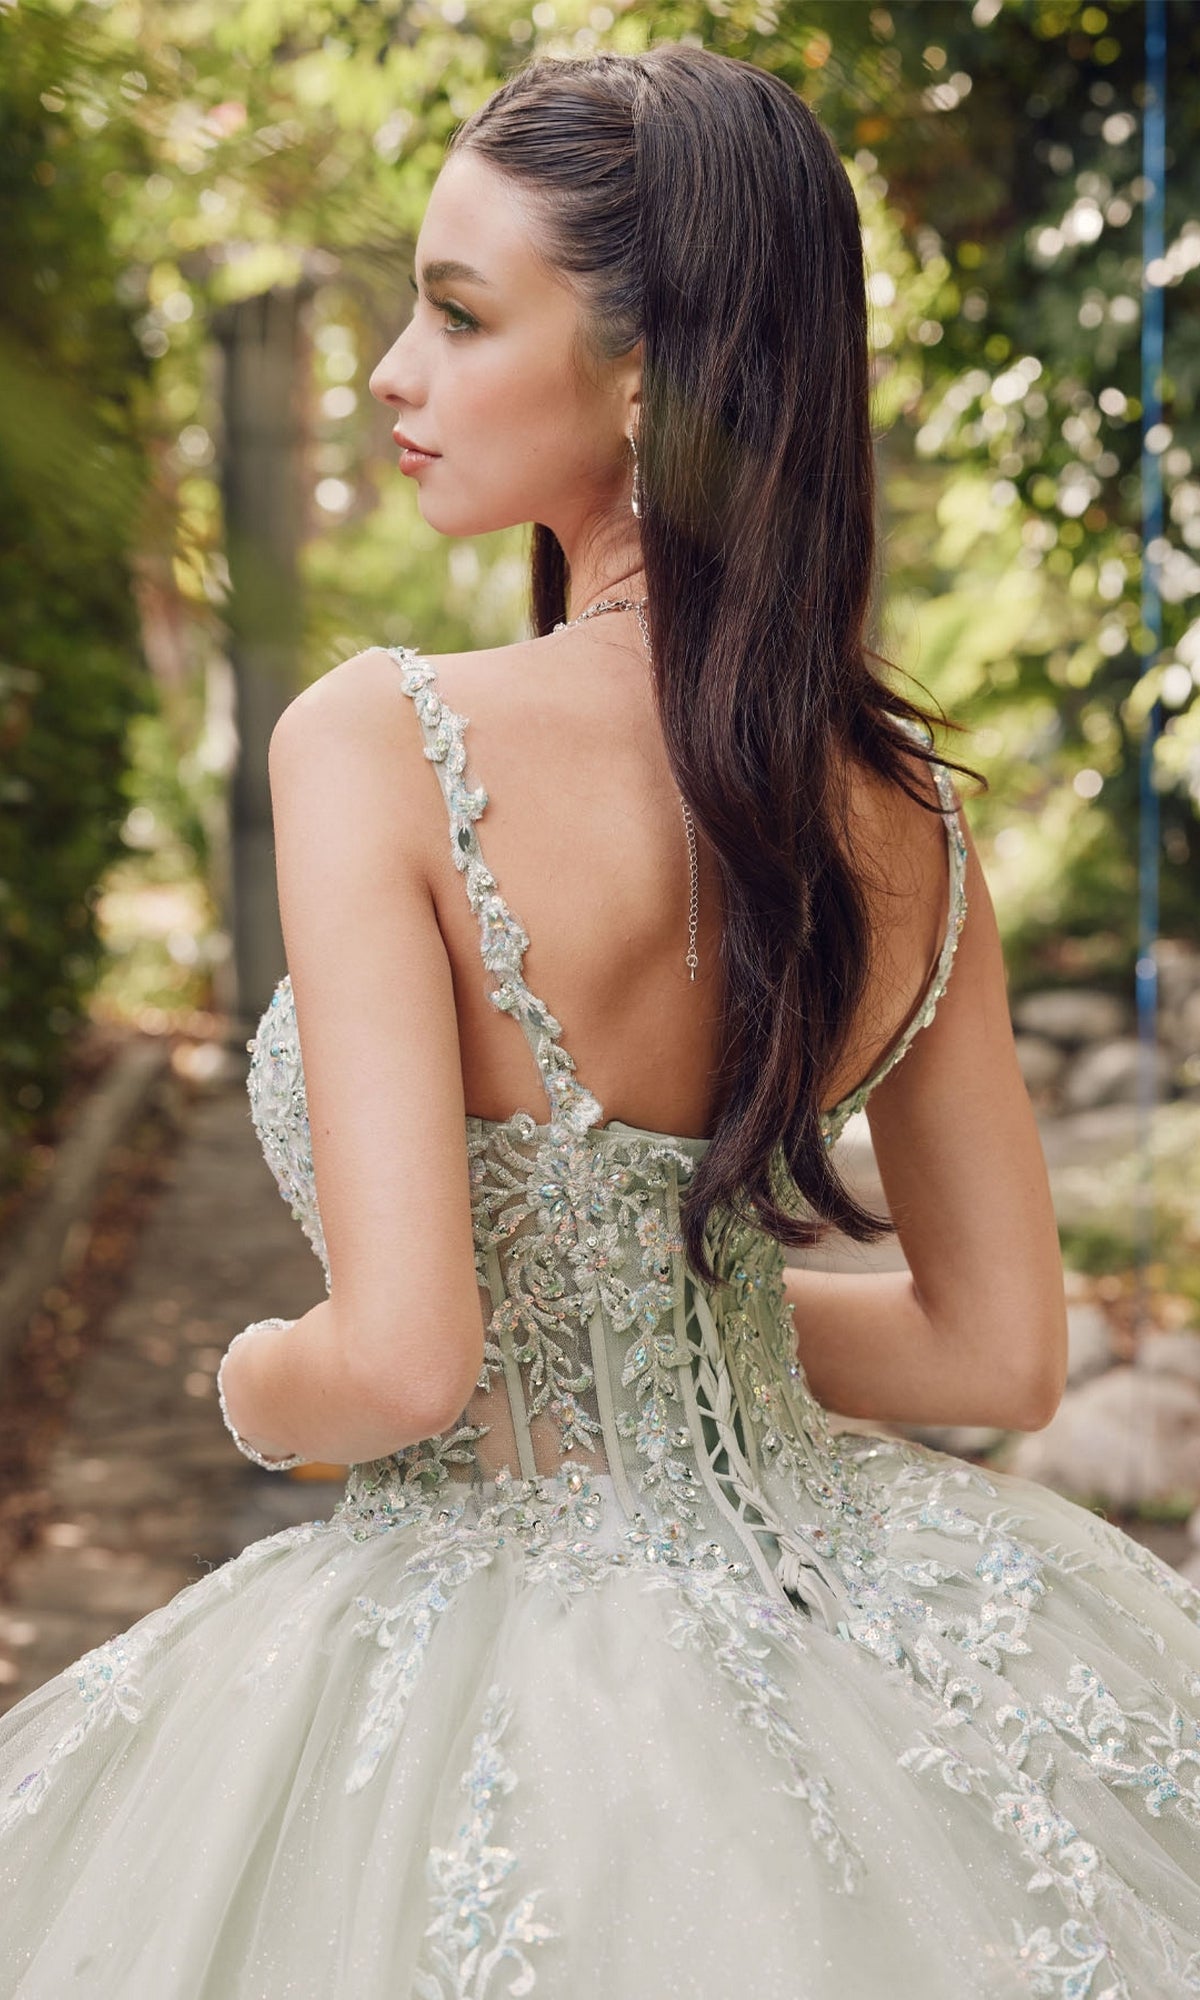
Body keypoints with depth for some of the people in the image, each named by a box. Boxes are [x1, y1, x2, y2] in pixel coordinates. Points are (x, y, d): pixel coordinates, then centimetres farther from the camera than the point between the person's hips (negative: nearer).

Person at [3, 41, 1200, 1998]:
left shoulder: (377, 740, -22)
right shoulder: (909, 809, -5)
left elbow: (403, 1360, -27)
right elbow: (999, 1352, 2)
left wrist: (260, 1382, -4)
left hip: (490, 1657, -4)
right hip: (816, 1598, 5)